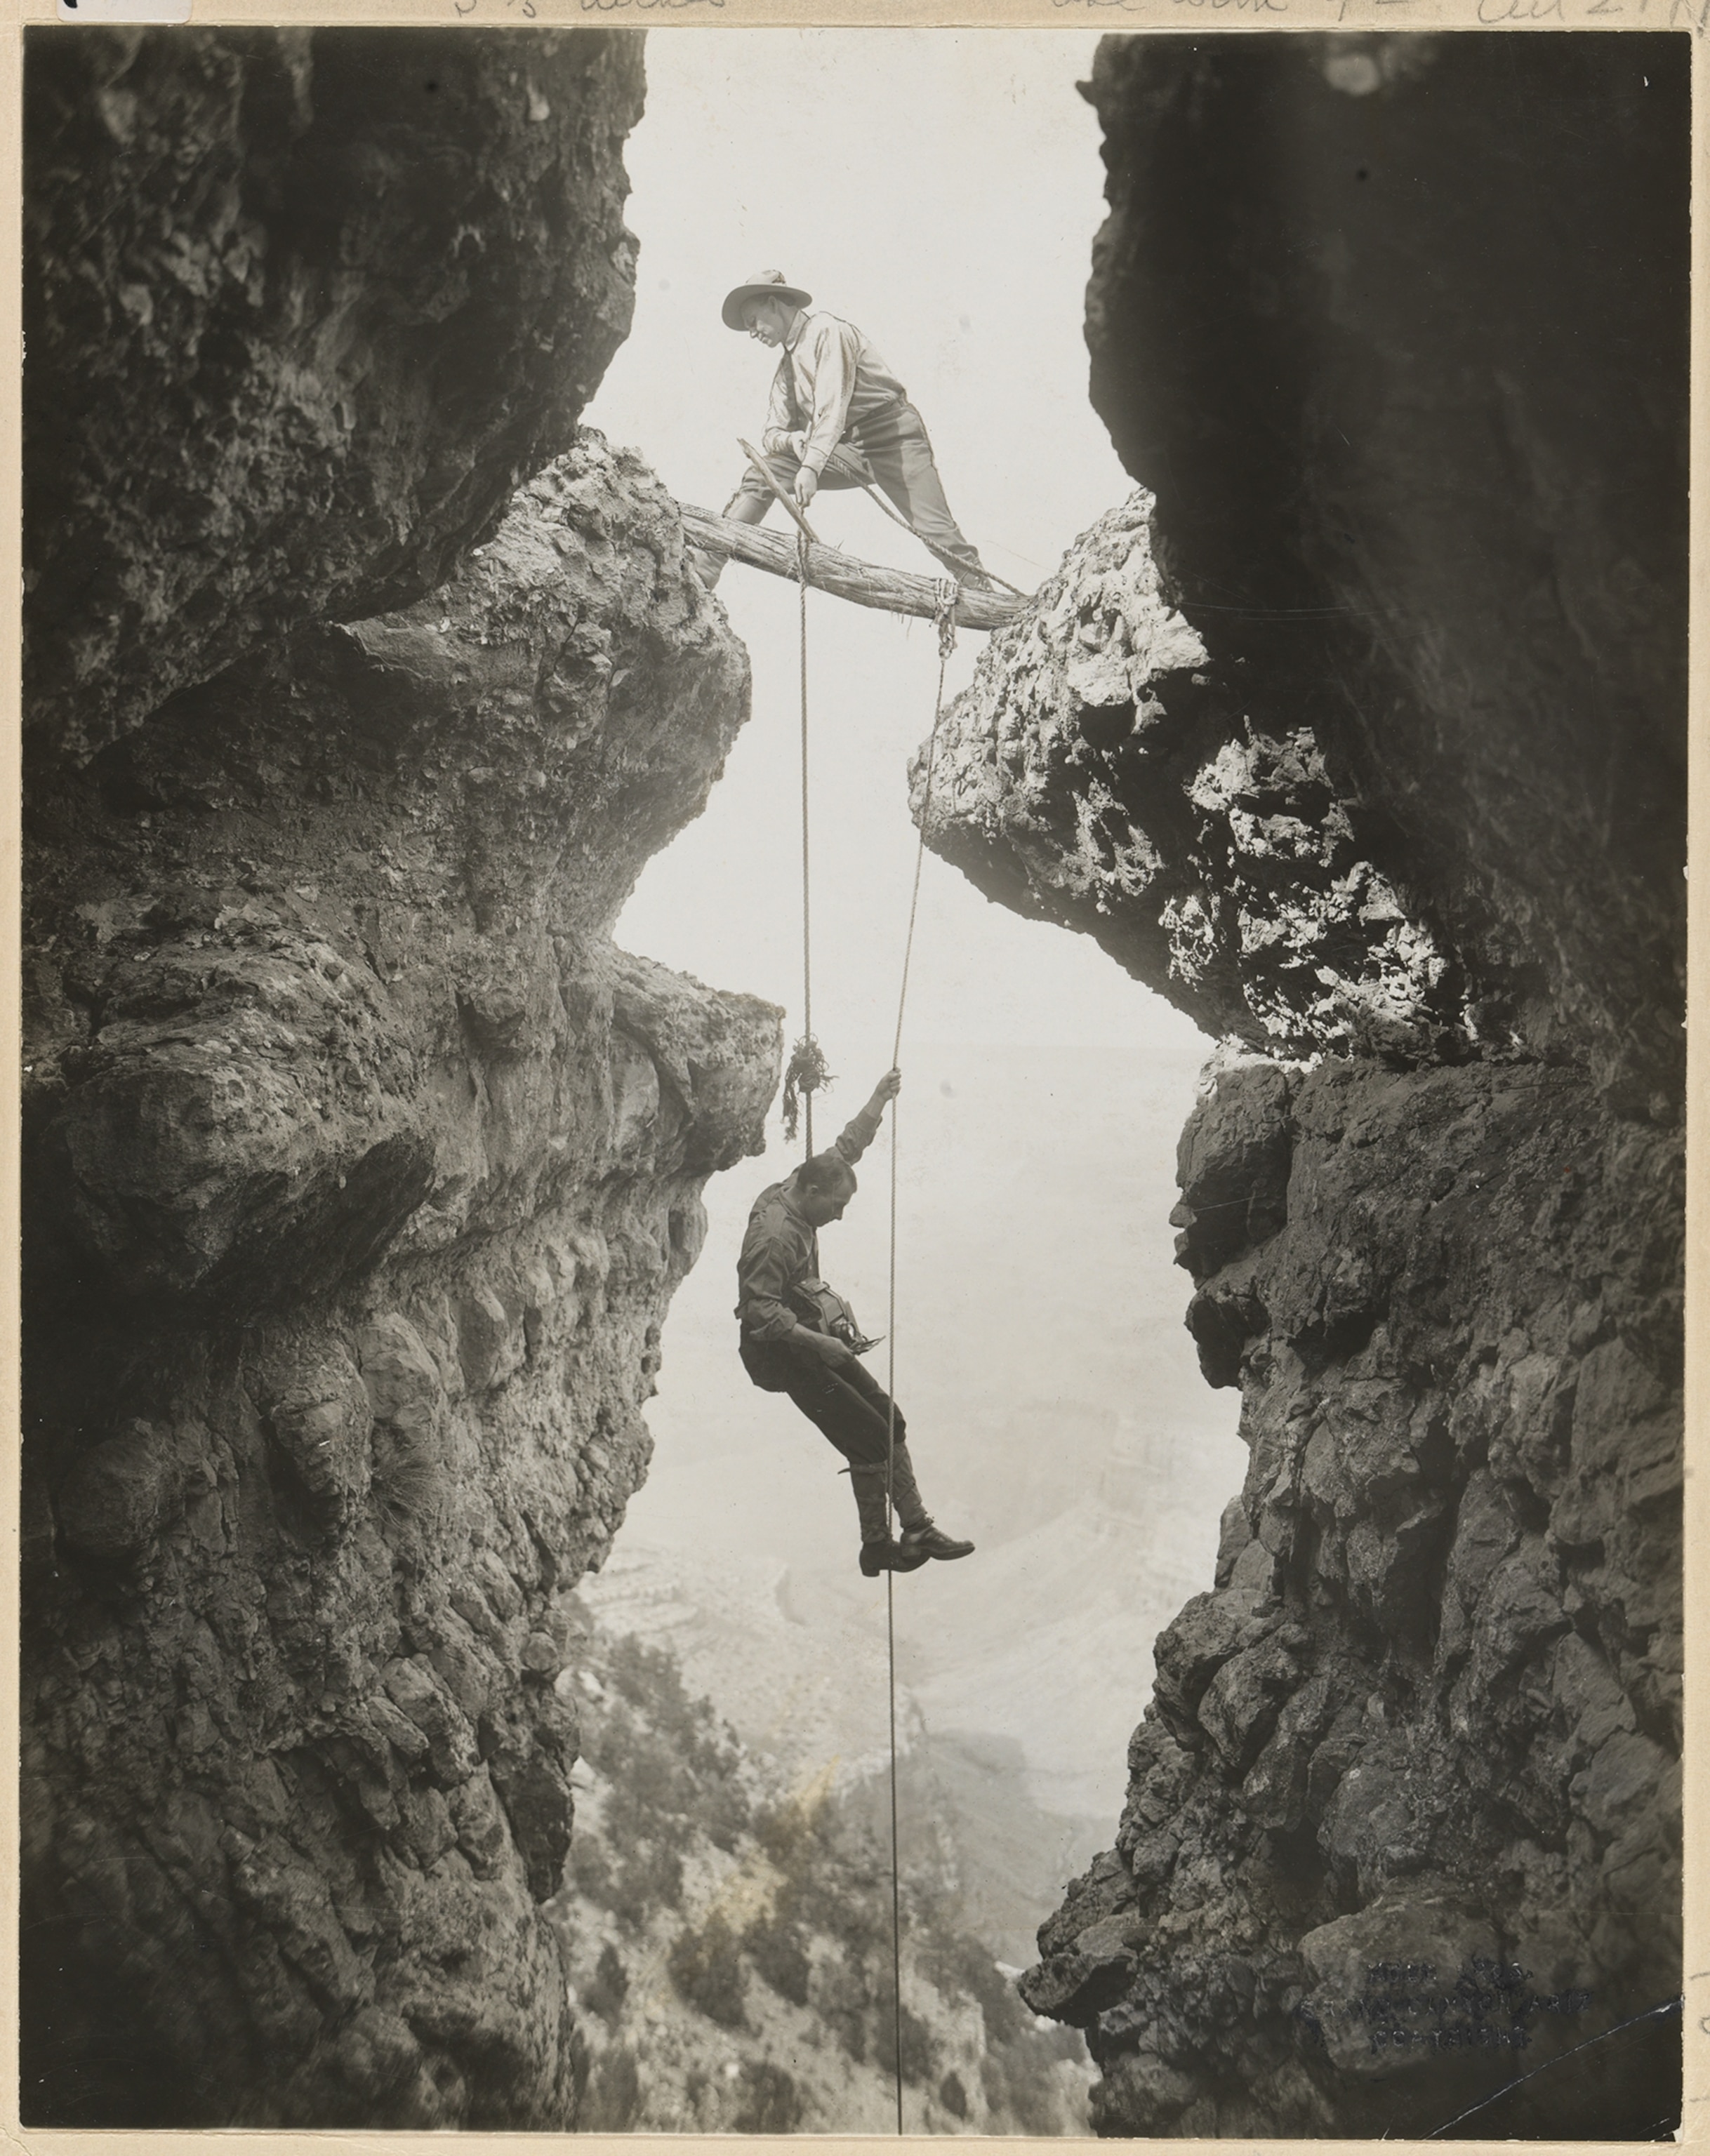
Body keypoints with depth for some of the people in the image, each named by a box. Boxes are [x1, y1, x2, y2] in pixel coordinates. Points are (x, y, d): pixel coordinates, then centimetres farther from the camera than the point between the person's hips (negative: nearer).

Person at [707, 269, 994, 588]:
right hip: (847, 451, 7)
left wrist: (811, 467, -31)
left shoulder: (826, 331, -8)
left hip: (892, 435, -7)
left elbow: (832, 406, -20)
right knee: (762, 475, -9)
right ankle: (705, 570, -14)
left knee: (936, 531, -20)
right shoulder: (786, 369, 17)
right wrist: (792, 439, -14)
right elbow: (772, 433, 12)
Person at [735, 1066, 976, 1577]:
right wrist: (818, 1342, -28)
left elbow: (844, 1151, 17)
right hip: (787, 1355, -10)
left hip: (813, 1344, 10)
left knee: (890, 1423, 9)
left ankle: (915, 1529, 15)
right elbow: (759, 1312, -28)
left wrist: (877, 1104, 10)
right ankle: (877, 1549, 2)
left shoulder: (794, 1195, 4)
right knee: (872, 1442, -9)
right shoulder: (774, 1237, -25)